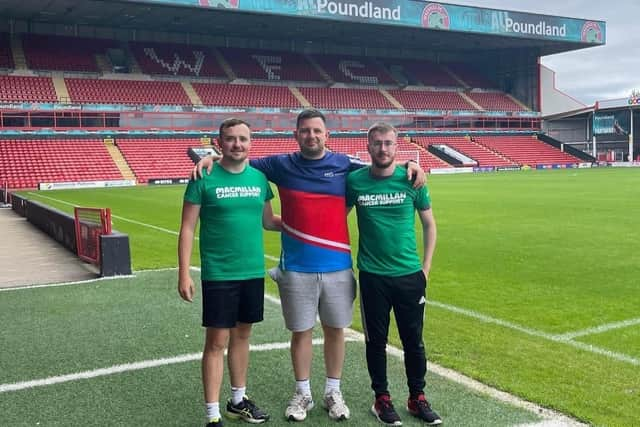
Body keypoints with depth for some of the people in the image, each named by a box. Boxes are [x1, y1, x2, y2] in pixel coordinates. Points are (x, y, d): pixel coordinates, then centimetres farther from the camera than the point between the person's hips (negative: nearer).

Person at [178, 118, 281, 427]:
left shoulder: (259, 177, 4)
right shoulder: (204, 179, -9)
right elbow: (188, 228, -8)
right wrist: (184, 274, -13)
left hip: (253, 272, 5)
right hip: (219, 274, -4)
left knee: (242, 335, 16)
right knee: (217, 341, 0)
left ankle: (238, 400, 32)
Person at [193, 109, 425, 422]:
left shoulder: (344, 165, 1)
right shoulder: (282, 165, 0)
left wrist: (409, 166, -4)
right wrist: (213, 159, -10)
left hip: (337, 266, 1)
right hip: (297, 268, -1)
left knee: (335, 329, 12)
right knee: (301, 331, 10)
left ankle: (333, 393, 29)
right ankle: (302, 394, 27)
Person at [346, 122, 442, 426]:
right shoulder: (355, 181, -5)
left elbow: (429, 224, 6)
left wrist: (426, 266, 3)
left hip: (410, 275, 1)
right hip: (372, 276, 0)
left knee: (413, 340, 10)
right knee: (376, 340, 10)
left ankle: (418, 398, 27)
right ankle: (382, 398, 27)